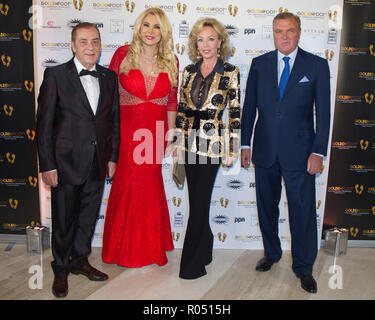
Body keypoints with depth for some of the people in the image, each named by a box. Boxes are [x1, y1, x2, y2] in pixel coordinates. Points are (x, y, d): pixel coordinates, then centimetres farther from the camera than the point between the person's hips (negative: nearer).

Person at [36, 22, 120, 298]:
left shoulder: (110, 77, 8)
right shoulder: (56, 75, -5)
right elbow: (44, 123, -7)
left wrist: (113, 156, 6)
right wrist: (47, 166, -11)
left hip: (98, 162, 4)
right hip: (67, 161, -4)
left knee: (89, 216, 16)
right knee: (63, 219, 8)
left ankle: (80, 261, 37)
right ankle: (61, 270, 29)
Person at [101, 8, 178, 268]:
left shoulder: (171, 61, 4)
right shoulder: (123, 54, -2)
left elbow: (172, 101, 10)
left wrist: (170, 135, 9)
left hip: (155, 132, 2)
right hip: (126, 129, -1)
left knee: (150, 185, 10)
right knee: (127, 185, 5)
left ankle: (150, 248, 30)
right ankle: (124, 248, 26)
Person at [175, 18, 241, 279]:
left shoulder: (230, 72, -2)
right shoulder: (189, 71, 10)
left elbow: (235, 113, -3)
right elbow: (181, 108, 13)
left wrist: (232, 150, -6)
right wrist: (177, 140, 10)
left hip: (212, 142, -4)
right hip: (189, 141, 4)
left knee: (199, 203, -2)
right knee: (197, 201, 12)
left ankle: (192, 263, 12)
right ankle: (204, 252, 31)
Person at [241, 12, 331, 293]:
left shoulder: (317, 65, 0)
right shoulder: (259, 64, 6)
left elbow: (323, 112, -2)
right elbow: (249, 106, 7)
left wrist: (318, 152, -9)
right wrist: (245, 144, 3)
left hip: (299, 152, -2)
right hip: (265, 151, 3)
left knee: (303, 212, 3)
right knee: (266, 207, 15)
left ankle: (303, 267, 23)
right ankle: (272, 254, 37)